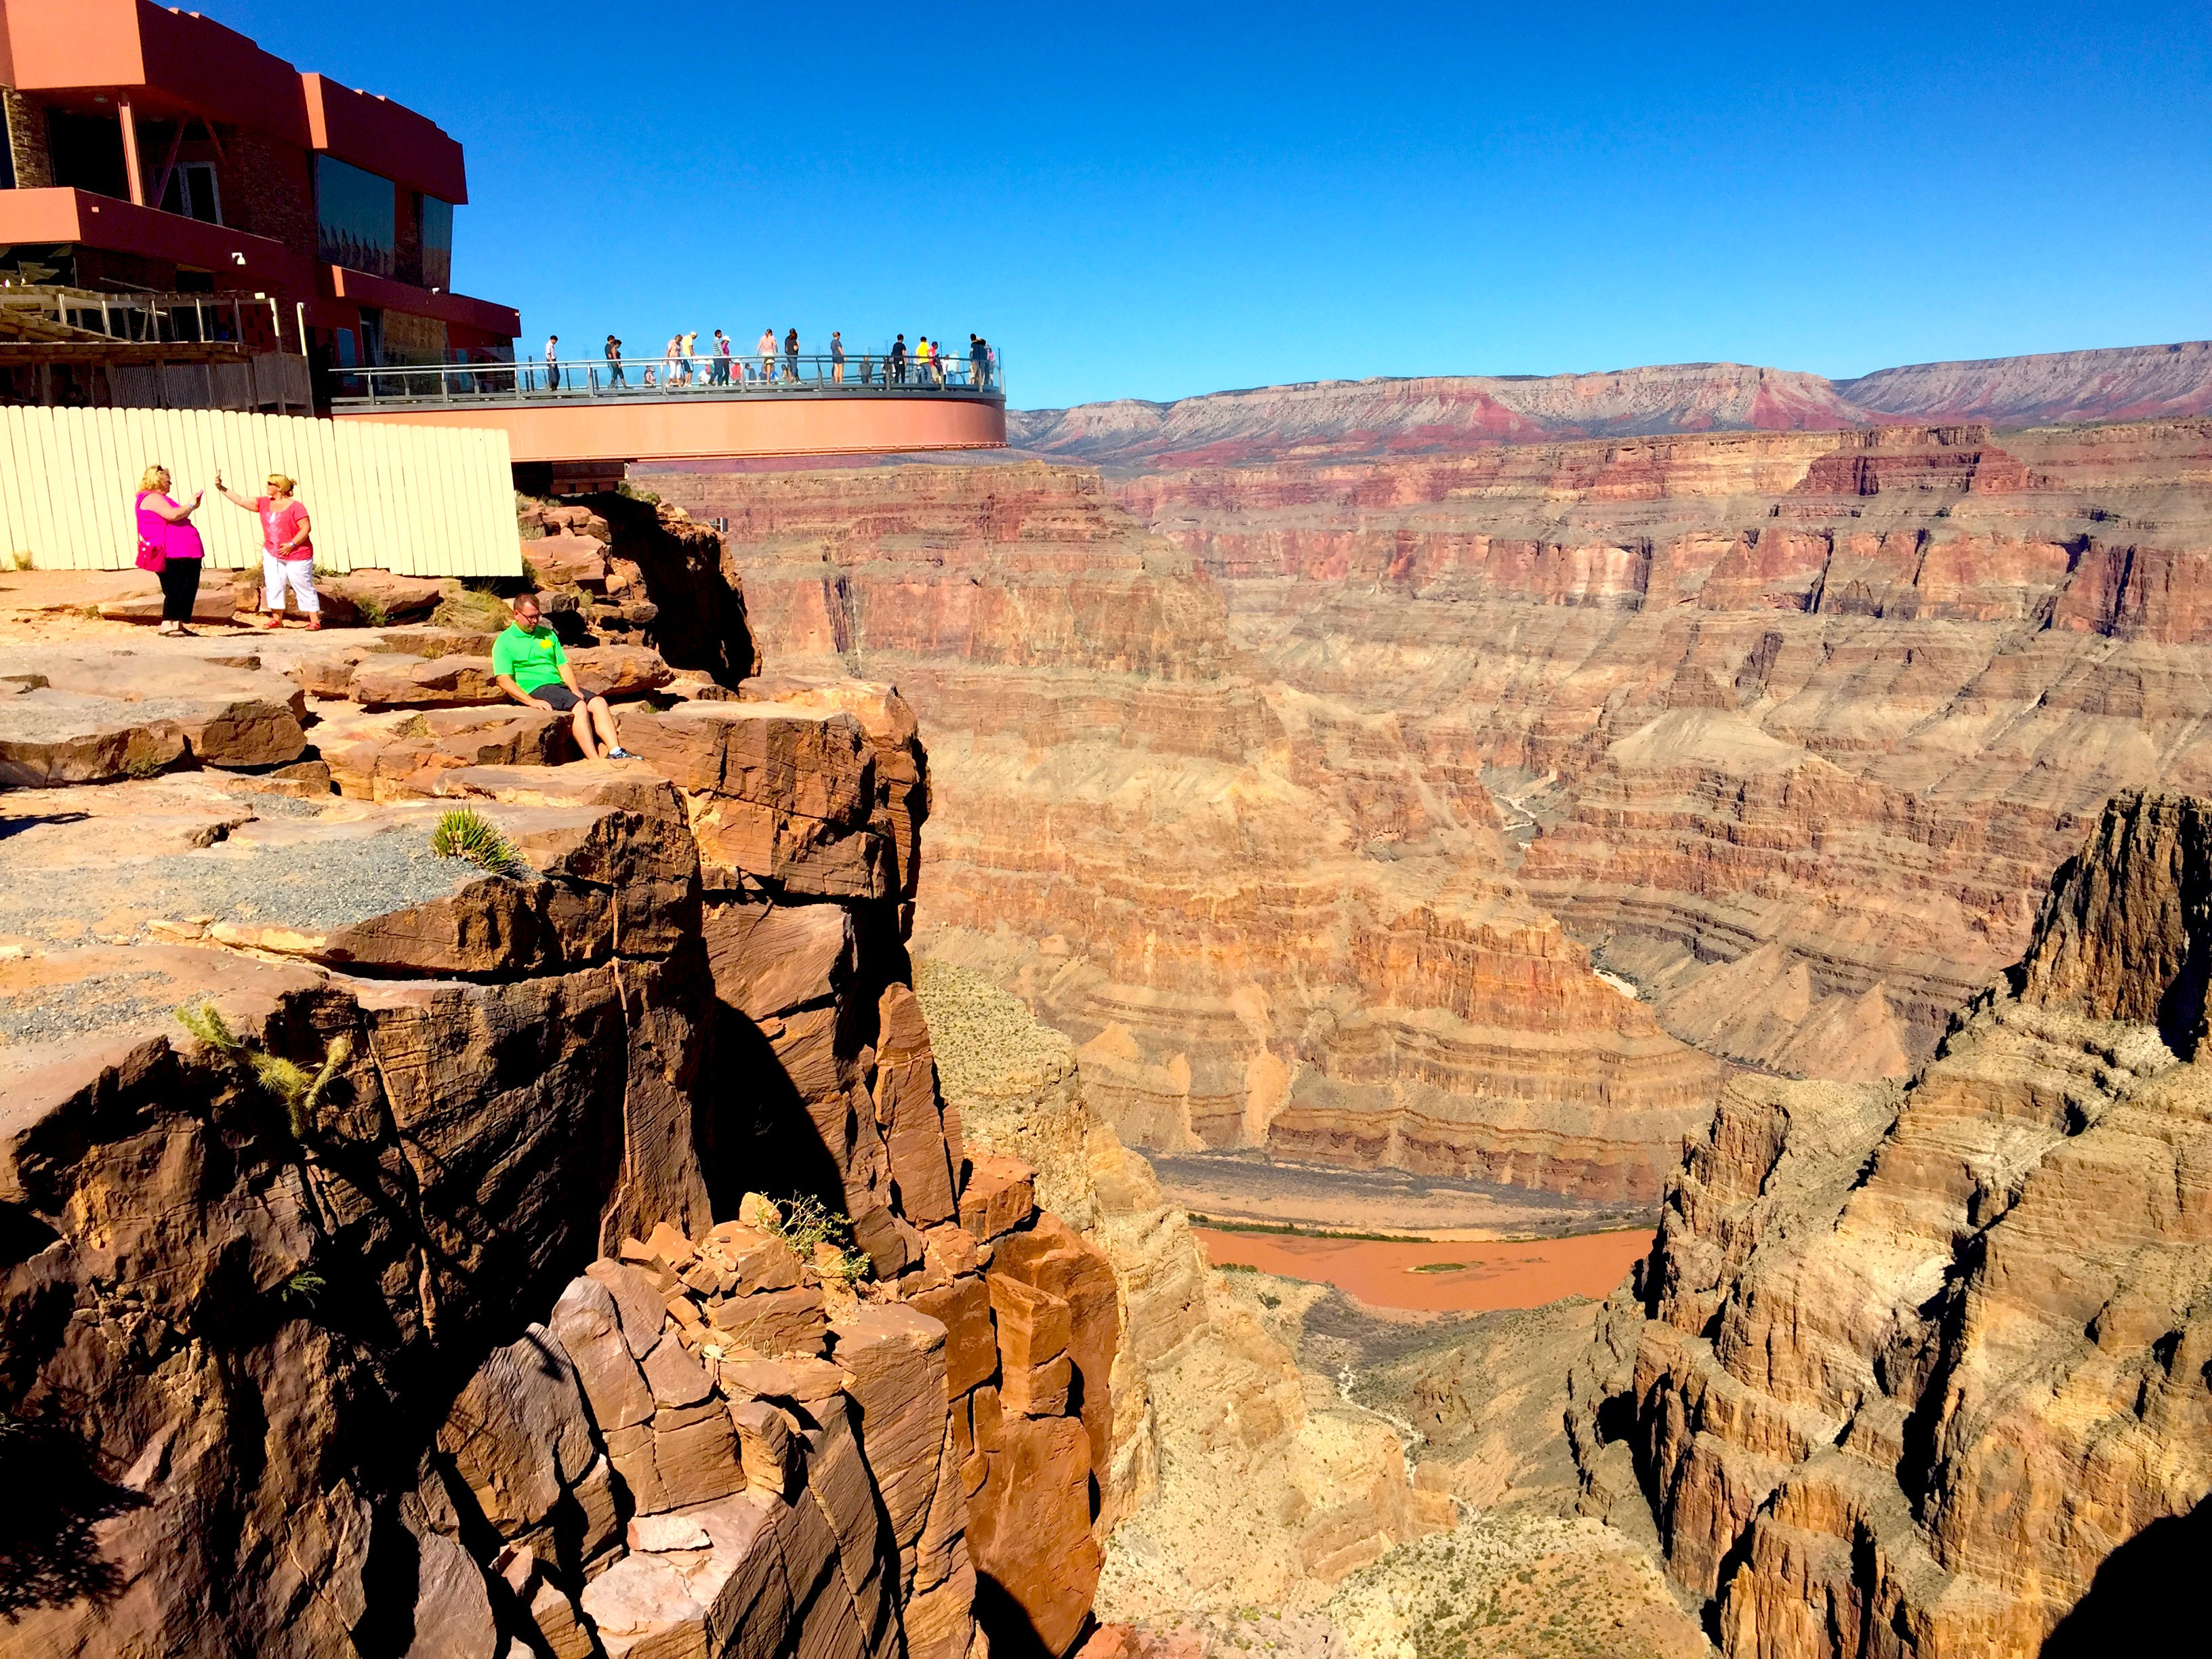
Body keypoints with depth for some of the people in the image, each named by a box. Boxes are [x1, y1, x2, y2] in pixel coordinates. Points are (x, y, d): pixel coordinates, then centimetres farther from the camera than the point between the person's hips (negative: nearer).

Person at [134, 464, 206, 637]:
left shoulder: (159, 498, 27)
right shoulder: (152, 498, -7)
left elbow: (178, 518, 27)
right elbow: (172, 515, -21)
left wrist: (192, 506, 20)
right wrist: (191, 506, -8)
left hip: (185, 553, 11)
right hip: (172, 554, -11)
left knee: (189, 589, 9)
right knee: (175, 589, -14)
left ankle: (178, 624, 12)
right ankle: (167, 624, -14)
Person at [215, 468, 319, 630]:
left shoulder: (295, 507, -13)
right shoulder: (264, 503, 8)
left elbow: (306, 528, -17)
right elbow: (241, 500, 11)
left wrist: (291, 544, -23)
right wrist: (221, 488, 4)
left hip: (297, 556, -7)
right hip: (272, 555, 7)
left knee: (304, 588, -2)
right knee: (273, 586, 4)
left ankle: (315, 621, 1)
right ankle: (277, 619, 12)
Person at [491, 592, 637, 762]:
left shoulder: (549, 635, 22)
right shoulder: (504, 643, 3)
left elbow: (564, 666, 18)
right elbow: (504, 681, -8)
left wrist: (575, 691, -2)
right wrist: (532, 702, -21)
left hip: (560, 685, 7)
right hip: (535, 690, -6)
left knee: (599, 703, -18)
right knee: (579, 707, -30)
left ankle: (615, 752, -31)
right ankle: (595, 761, -38)